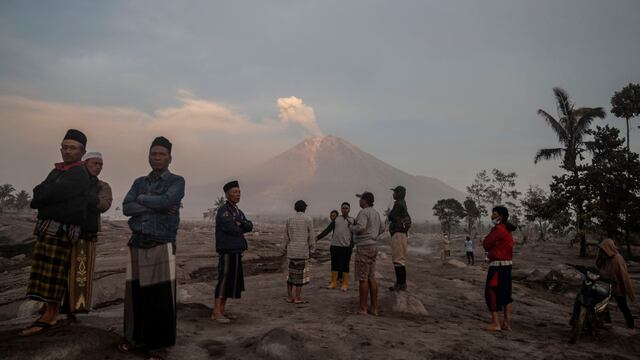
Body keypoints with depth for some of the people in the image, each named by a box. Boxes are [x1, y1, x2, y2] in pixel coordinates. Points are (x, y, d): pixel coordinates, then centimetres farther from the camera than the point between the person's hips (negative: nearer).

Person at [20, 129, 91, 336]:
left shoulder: (80, 175, -8)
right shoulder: (56, 171, 21)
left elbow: (53, 194, -16)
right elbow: (39, 192, 14)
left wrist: (39, 198, 1)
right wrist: (47, 195, -5)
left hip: (61, 229, -8)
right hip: (47, 227, 9)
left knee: (52, 275, -7)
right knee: (47, 274, 9)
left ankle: (50, 317, -1)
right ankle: (52, 315, 15)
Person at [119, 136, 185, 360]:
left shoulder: (177, 181, 3)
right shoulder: (139, 182, 15)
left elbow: (166, 201, -17)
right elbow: (126, 208, -1)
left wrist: (142, 199, -2)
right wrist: (157, 207, -11)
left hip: (162, 247, -4)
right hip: (137, 245, 4)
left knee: (161, 298, -2)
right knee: (135, 294, 7)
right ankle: (134, 338, 25)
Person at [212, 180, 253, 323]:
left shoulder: (239, 212, 18)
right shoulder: (223, 210, -8)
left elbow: (250, 226, 7)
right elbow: (229, 227, -22)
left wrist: (239, 223, -11)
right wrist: (242, 229, -3)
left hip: (236, 252, 8)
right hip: (227, 251, -8)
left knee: (232, 281, 8)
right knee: (224, 280, -9)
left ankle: (222, 310, 14)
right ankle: (216, 312, -6)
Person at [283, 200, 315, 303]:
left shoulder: (289, 219, 5)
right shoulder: (308, 220, -6)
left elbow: (286, 237, 8)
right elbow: (311, 237, -5)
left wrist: (285, 249, 17)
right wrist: (311, 251, 5)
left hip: (291, 251, 4)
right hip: (303, 252, -4)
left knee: (291, 274, 11)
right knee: (300, 274, 2)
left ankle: (289, 297, 14)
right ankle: (298, 298, 5)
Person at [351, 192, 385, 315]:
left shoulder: (364, 212, -14)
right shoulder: (375, 213, 14)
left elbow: (360, 229, -27)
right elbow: (382, 228, 26)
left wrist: (352, 227, -7)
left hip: (364, 247, -9)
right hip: (373, 246, 9)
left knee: (363, 278, -4)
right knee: (371, 278, 12)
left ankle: (362, 308, 0)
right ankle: (374, 307, 15)